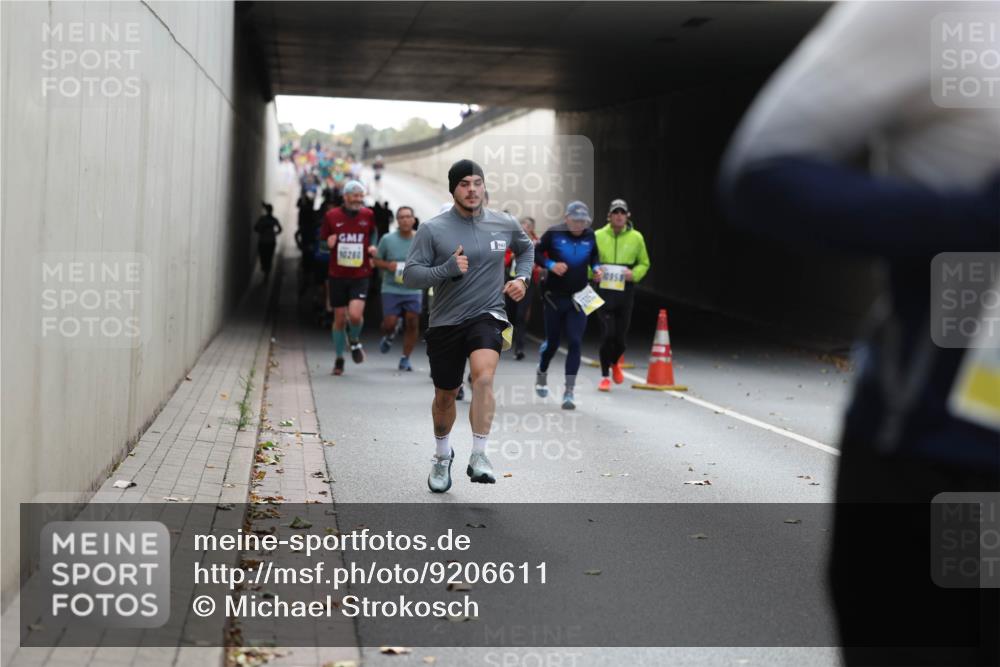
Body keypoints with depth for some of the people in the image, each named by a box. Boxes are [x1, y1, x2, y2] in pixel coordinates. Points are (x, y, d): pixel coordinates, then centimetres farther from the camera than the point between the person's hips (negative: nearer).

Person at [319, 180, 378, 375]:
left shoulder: (368, 215, 2)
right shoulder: (332, 216, -1)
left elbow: (373, 233, 21)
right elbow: (322, 241, 8)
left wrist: (373, 246, 1)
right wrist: (328, 244, -14)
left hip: (360, 276, 0)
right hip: (337, 275, 0)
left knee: (355, 315, -19)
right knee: (339, 319, 5)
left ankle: (354, 340, 16)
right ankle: (339, 359, 24)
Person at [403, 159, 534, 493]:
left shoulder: (505, 224, 2)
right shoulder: (432, 229, -6)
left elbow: (526, 248, 25)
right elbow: (410, 275, -9)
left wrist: (522, 278, 8)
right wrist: (447, 269, -23)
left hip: (488, 316, 0)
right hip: (445, 322, 0)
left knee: (483, 375, -28)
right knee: (445, 396, 12)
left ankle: (479, 456, -26)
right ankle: (442, 456, 38)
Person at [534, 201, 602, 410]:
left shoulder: (590, 236, 2)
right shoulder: (554, 234, -9)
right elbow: (537, 253, -1)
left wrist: (596, 267, -2)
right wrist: (551, 265, -18)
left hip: (578, 298, 2)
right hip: (554, 297, -2)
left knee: (575, 343, -8)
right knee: (553, 342, 9)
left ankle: (569, 392, -6)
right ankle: (542, 372, 43)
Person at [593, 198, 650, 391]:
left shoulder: (636, 237, 3)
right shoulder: (598, 236, 1)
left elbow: (644, 263, 12)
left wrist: (634, 274, -8)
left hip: (625, 292, 2)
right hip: (604, 291, -1)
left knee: (621, 335, 7)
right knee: (607, 334, -9)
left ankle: (615, 363, 40)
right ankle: (605, 376, 6)